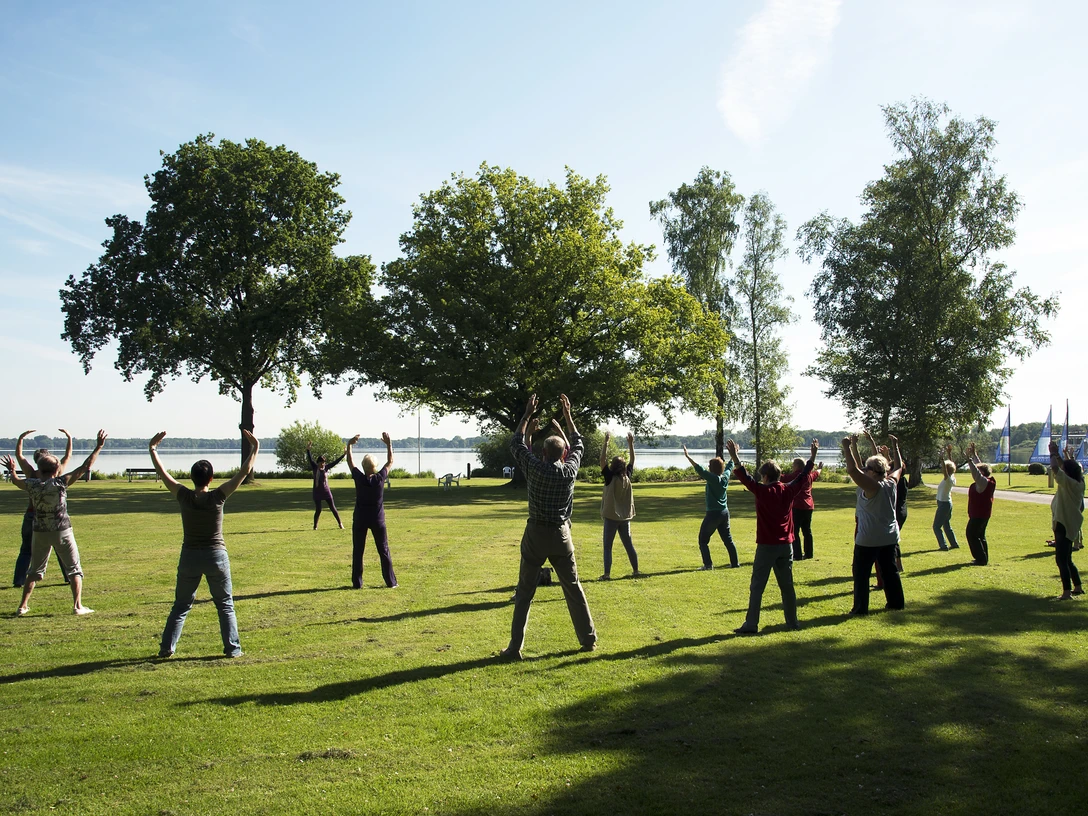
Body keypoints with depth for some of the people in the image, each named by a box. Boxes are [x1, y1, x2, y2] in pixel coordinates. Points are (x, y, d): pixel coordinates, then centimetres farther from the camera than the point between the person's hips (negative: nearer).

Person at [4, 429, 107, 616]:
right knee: (74, 569, 6)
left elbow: (15, 481, 18)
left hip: (40, 532, 3)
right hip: (62, 531, -3)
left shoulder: (32, 484, -4)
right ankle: (78, 606, 0)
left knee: (34, 570, 18)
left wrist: (12, 470, 39)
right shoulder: (61, 482, -13)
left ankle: (22, 606, 19)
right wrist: (98, 447, -8)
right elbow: (85, 467, -13)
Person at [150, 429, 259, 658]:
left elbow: (162, 473, 3)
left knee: (181, 606, 14)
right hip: (216, 557, -2)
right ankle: (232, 648, 6)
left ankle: (167, 648, 12)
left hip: (189, 558, 2)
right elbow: (244, 472, -9)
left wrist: (152, 449, 13)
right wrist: (255, 448, -2)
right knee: (225, 605, 9)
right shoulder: (217, 497, -12)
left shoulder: (184, 497, -7)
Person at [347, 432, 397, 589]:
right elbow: (390, 462, 2)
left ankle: (357, 583, 6)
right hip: (378, 520, 1)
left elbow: (350, 462, 2)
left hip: (360, 520, 0)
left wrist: (349, 445, 7)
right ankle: (391, 581, 9)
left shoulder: (359, 478, -12)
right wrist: (389, 444, 7)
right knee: (384, 551, 7)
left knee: (357, 552, 7)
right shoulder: (380, 478, -11)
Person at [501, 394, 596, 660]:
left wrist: (527, 415, 14)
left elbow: (516, 444, 8)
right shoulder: (569, 471, -2)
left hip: (536, 534, -2)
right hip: (561, 535, 2)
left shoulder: (535, 469, -8)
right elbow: (578, 445, 18)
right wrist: (567, 415, 24)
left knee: (524, 593, 2)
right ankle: (588, 639, 19)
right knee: (573, 588, 13)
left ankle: (515, 647, 0)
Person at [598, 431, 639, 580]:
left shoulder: (610, 478, -13)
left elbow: (602, 460, -12)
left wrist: (606, 442, -11)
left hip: (611, 517, -5)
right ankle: (636, 570, 20)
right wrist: (631, 443, 15)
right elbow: (632, 460, 13)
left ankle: (607, 574, -6)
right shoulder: (627, 477, 0)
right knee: (628, 544, 14)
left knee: (607, 547, -1)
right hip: (625, 517, 5)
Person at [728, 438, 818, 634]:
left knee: (757, 587, -2)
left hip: (767, 546, -5)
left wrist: (734, 457, -21)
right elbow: (804, 475, 14)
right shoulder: (789, 491, 1)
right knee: (787, 585, 15)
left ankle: (751, 625, -4)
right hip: (786, 545, 5)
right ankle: (792, 622, 20)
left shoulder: (762, 491, -11)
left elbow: (745, 477, -17)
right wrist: (813, 455, 24)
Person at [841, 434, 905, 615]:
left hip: (869, 539, -7)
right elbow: (898, 468, 18)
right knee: (890, 570, 18)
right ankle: (896, 602, 25)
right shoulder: (891, 484, -2)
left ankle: (860, 608, 2)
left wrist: (847, 447, -23)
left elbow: (853, 469, -31)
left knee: (861, 573, 1)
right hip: (889, 537, 7)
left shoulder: (872, 487, -21)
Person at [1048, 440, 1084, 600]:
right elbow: (1066, 467, 24)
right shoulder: (1078, 484, 8)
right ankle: (1077, 587, 27)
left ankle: (1067, 592, -10)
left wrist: (1053, 453, -13)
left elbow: (1055, 468, -28)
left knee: (1061, 559, -9)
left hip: (1064, 525, -10)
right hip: (1070, 525, 10)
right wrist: (1057, 454, 20)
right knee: (1067, 559, 19)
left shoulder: (1068, 483, -17)